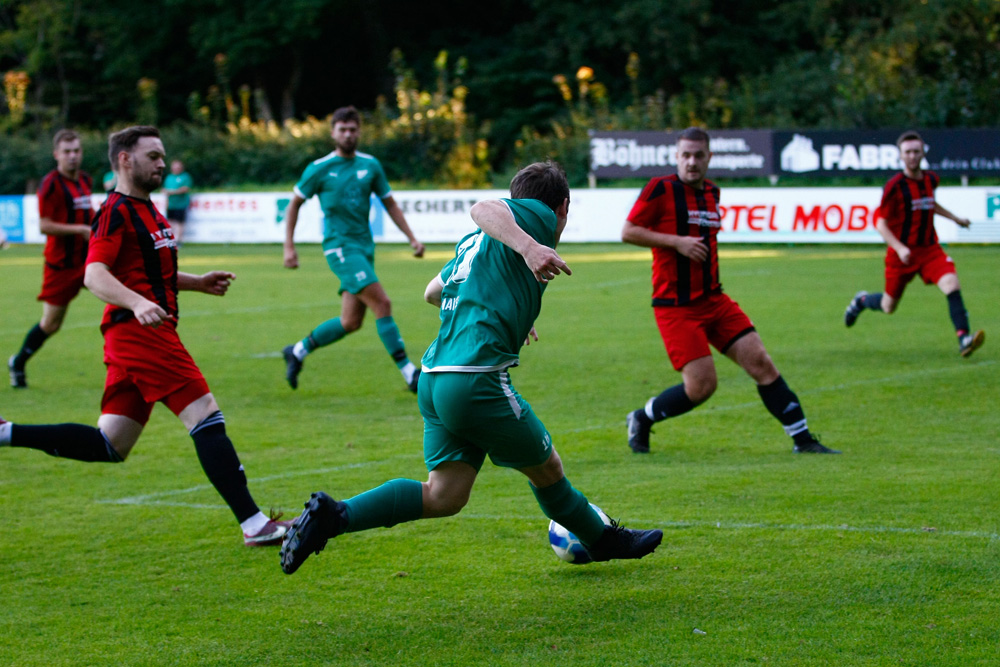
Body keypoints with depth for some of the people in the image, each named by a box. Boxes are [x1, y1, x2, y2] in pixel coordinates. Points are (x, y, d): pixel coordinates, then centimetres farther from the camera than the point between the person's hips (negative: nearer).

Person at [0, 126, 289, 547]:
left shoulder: (146, 211, 22)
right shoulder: (117, 211, -10)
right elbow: (95, 275, -20)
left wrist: (199, 283, 21)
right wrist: (138, 303, -36)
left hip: (145, 334, 10)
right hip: (139, 334, -10)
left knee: (110, 446, 10)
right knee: (207, 417, -13)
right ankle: (253, 524, -15)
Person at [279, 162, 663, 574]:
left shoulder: (474, 244, 25)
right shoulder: (537, 216, 2)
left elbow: (433, 292, 40)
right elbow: (483, 209, -19)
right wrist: (527, 246, -37)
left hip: (434, 379, 8)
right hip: (477, 379, -8)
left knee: (443, 497, 6)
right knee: (546, 470, 12)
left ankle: (333, 515, -5)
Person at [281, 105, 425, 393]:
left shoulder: (370, 165, 8)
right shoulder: (319, 169, -3)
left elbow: (390, 204, 16)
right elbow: (295, 204, 6)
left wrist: (412, 239, 9)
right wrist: (289, 246, 1)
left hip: (364, 247, 6)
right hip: (340, 246, -6)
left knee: (351, 322, 7)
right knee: (382, 304, -18)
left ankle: (298, 351, 26)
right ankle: (410, 373, -16)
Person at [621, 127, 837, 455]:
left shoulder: (711, 192, 13)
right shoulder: (661, 189, -8)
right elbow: (628, 232, -10)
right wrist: (677, 241, -17)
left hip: (713, 299, 7)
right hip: (675, 305, -6)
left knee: (760, 362, -2)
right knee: (701, 385, -13)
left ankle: (802, 439, 4)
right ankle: (641, 420, 12)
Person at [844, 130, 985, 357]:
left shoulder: (931, 179, 5)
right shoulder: (895, 186, -13)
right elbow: (881, 223, -12)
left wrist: (955, 218, 28)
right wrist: (899, 248, -24)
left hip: (930, 249, 4)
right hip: (902, 252, -4)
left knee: (952, 285, -23)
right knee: (888, 307, 10)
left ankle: (964, 339, -29)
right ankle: (862, 300, 45)